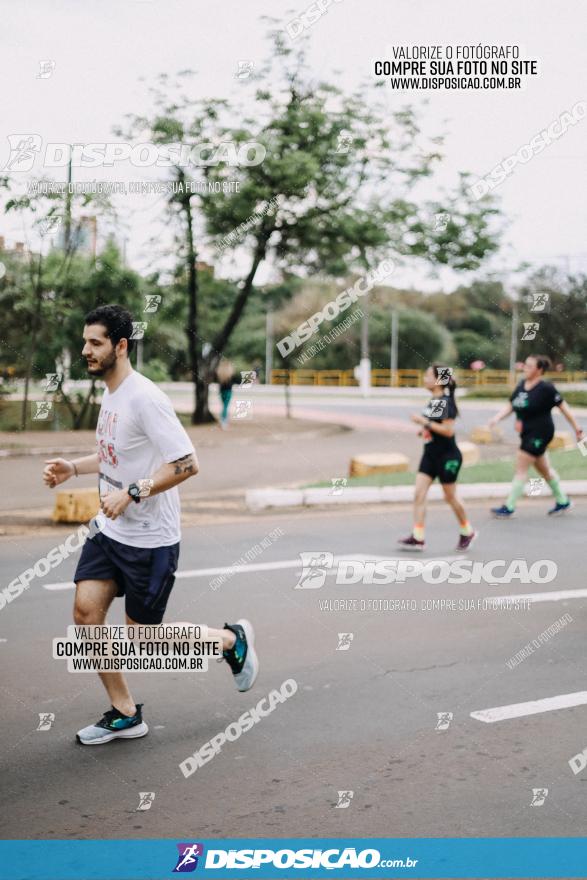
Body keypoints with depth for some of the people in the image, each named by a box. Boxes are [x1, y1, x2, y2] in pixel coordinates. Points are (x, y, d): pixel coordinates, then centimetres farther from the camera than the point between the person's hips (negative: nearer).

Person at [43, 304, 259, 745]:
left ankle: (232, 639, 25)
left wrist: (131, 493, -28)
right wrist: (72, 467, 9)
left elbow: (187, 463, -24)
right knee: (86, 611, -2)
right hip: (109, 532, 8)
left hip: (150, 539, -8)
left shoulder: (145, 398, -20)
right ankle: (125, 714, 12)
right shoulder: (110, 395, 8)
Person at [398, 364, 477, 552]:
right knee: (419, 495, -3)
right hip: (430, 454, 8)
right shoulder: (433, 401, 9)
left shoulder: (446, 402, -17)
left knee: (450, 497, 6)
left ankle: (467, 532, 27)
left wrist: (425, 422, -24)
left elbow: (448, 430, -24)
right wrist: (424, 429, 6)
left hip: (447, 457, -8)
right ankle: (417, 538, -3)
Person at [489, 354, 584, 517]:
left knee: (521, 469, -6)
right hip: (527, 434, 8)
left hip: (540, 433, -8)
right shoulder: (521, 385, 5)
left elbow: (564, 408, -10)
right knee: (544, 469, 18)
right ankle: (563, 501, 33)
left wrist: (577, 429, -6)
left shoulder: (546, 388, -16)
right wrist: (496, 418, -10)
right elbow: (509, 407, 8)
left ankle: (509, 507, 1)